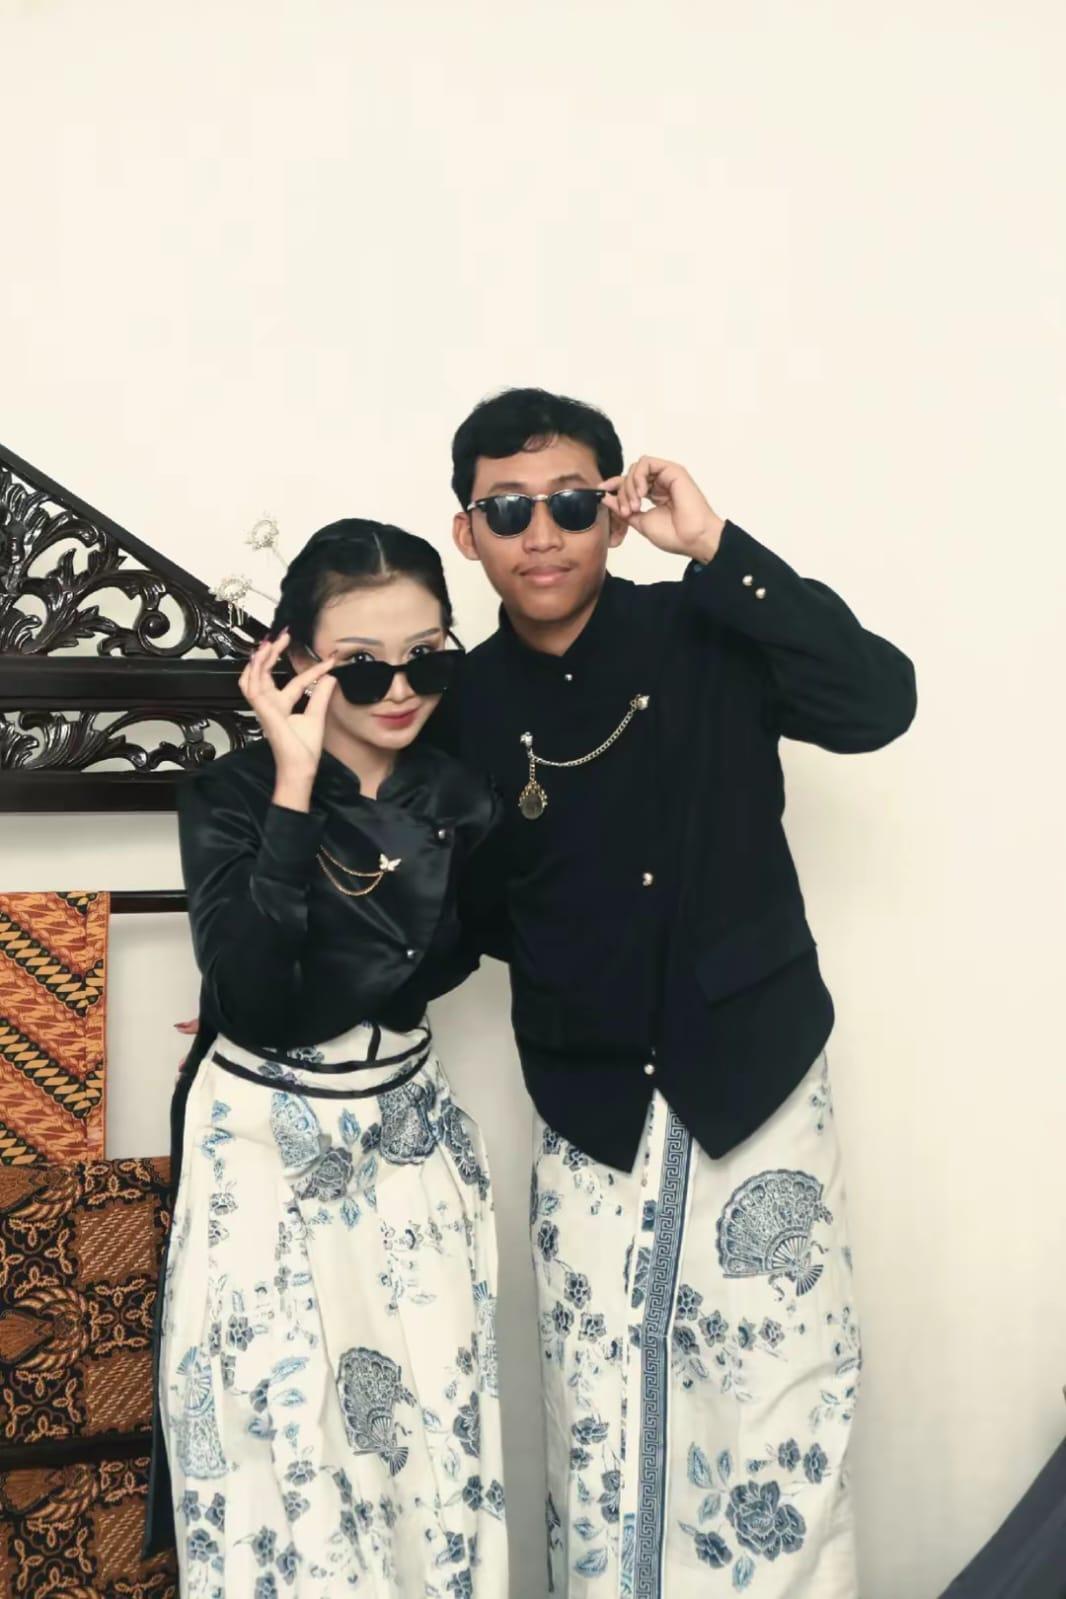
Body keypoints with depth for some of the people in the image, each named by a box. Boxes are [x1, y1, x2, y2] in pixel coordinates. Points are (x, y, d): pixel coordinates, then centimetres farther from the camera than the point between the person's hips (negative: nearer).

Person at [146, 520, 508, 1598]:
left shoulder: (459, 797, -2)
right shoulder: (232, 796, -14)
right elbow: (252, 997, -27)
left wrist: (299, 1011, -7)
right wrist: (294, 786, -28)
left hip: (408, 1135, 4)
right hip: (264, 1149, -3)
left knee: (433, 1433, 9)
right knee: (275, 1444, 3)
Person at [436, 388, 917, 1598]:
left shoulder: (705, 635, -6)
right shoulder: (464, 706, 0)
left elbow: (876, 704, -22)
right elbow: (480, 914, 10)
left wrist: (715, 549, -22)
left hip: (755, 1075, -2)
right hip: (590, 1101, 2)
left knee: (781, 1397, 2)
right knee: (599, 1413, 12)